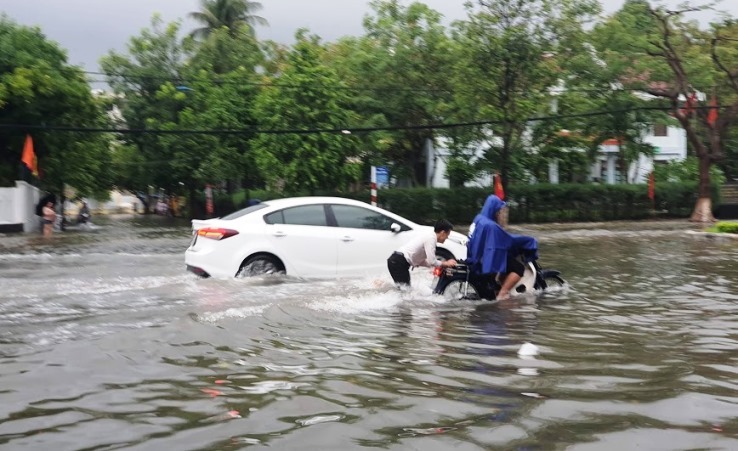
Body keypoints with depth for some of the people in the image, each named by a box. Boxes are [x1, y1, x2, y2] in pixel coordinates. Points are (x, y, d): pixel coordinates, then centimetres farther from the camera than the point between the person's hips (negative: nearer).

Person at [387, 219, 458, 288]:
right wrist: (445, 263, -1)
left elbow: (420, 261, 19)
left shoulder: (428, 235, 17)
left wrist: (442, 263, 15)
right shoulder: (431, 238, -12)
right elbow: (431, 261, -17)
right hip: (399, 262, -10)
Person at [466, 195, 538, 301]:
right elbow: (508, 240, -18)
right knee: (519, 268, -8)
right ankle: (502, 295, -9)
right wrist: (529, 240, -6)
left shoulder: (479, 218, 5)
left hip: (477, 257, 10)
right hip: (487, 260, -10)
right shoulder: (490, 225, -26)